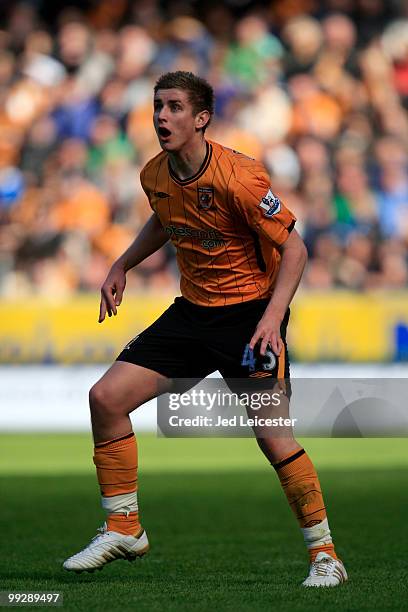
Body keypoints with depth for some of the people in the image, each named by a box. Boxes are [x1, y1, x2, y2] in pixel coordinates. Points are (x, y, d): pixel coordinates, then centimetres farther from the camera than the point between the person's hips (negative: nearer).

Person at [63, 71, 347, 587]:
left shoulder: (238, 177, -21)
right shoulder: (155, 176, 0)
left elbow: (293, 248, -17)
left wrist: (272, 316, -26)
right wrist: (121, 266, 16)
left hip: (251, 312, -7)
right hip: (192, 310, 7)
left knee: (271, 434, -14)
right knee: (106, 397, -4)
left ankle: (324, 554, 2)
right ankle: (124, 529, 9)